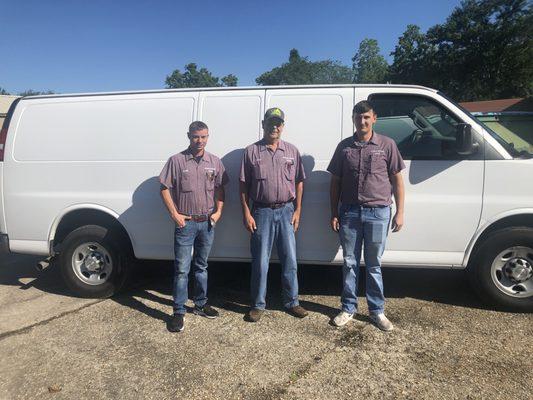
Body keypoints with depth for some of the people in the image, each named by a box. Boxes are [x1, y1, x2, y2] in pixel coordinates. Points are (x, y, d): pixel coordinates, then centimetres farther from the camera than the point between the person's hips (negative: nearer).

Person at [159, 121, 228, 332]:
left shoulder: (214, 161, 6)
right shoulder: (177, 160, -4)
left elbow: (220, 188, 10)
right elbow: (165, 189, -4)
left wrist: (218, 212, -1)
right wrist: (175, 214, -10)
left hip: (207, 222, 4)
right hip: (185, 222, -4)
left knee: (201, 266, 17)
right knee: (182, 269, -1)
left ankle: (201, 304, 30)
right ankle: (179, 311, 9)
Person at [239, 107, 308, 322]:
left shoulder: (292, 151, 8)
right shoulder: (251, 151, 1)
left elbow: (299, 182, 9)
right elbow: (243, 185, 0)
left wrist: (297, 211, 2)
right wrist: (246, 213, -6)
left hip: (286, 211, 2)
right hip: (262, 212, -2)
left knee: (290, 260, 9)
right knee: (260, 262, 4)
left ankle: (291, 302, 24)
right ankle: (258, 305, 19)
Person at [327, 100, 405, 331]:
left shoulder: (387, 145, 2)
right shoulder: (344, 146, 7)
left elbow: (397, 180, 5)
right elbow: (335, 182, 8)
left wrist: (400, 212, -1)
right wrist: (334, 213, 3)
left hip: (378, 212, -1)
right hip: (349, 212, 2)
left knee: (374, 265, 8)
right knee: (350, 263, 9)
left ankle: (377, 311, 22)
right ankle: (348, 308, 22)